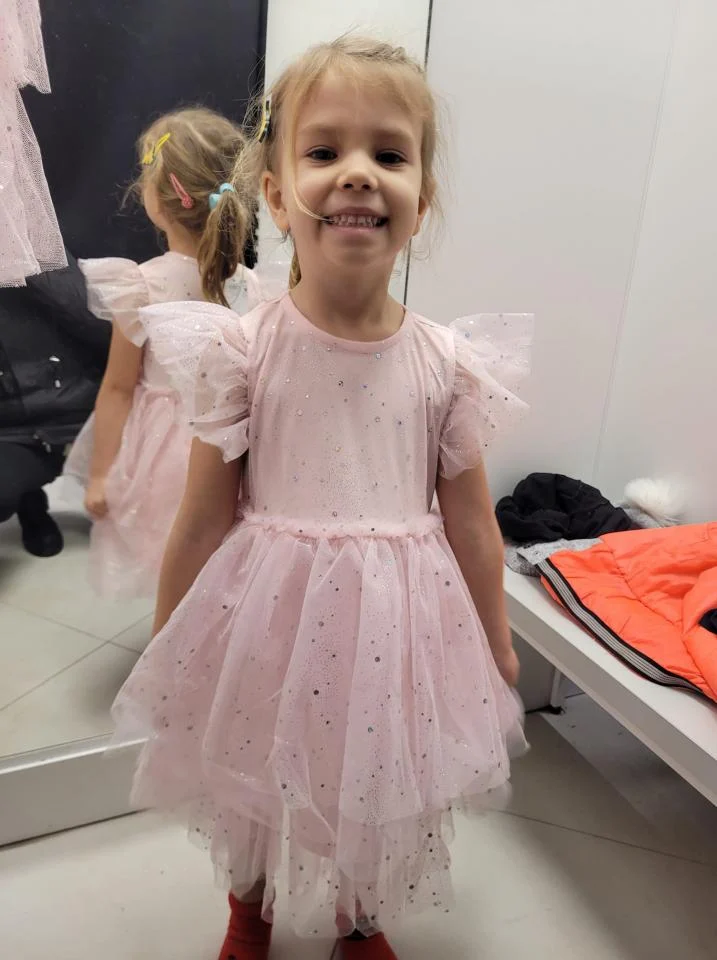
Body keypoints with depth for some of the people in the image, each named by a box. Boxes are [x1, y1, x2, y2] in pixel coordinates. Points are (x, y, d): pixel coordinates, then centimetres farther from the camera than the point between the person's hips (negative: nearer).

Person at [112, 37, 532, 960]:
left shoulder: (450, 363, -8)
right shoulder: (240, 351, -13)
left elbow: (471, 524, 0)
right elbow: (204, 521, -5)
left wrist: (497, 655, 10)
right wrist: (164, 661, 3)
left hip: (395, 626, 1)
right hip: (270, 614, 0)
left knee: (375, 799, 20)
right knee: (254, 789, 22)